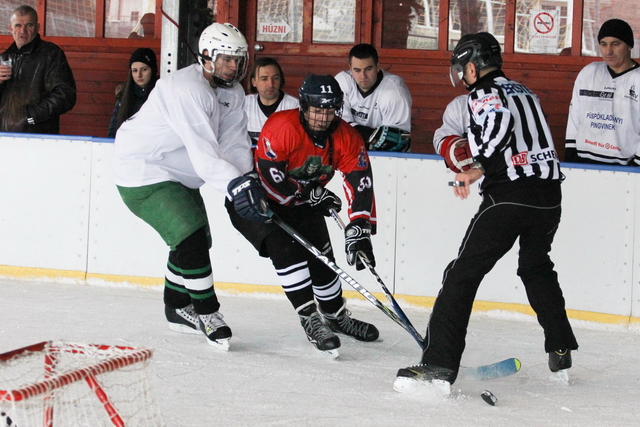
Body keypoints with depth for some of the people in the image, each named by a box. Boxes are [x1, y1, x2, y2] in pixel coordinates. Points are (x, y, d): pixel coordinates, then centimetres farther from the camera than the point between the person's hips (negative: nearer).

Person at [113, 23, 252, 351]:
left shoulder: (232, 93, 1)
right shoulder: (187, 90, -29)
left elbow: (234, 145, -6)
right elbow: (204, 154, -37)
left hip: (179, 175, 10)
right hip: (144, 173, -10)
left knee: (196, 240, 18)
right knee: (191, 238, -18)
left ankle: (178, 309, 36)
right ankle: (207, 313, -6)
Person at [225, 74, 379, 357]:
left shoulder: (346, 138, -14)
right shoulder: (281, 128, -31)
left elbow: (361, 183, -19)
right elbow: (267, 178, -30)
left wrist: (359, 230, -32)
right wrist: (313, 195, -22)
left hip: (302, 205, 6)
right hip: (256, 200, -6)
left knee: (322, 259, 8)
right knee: (286, 249, -26)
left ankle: (336, 316, 33)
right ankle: (311, 320, -23)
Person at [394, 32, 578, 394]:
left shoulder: (484, 92, -1)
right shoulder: (524, 92, 23)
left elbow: (501, 120, -22)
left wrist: (479, 165, -25)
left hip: (509, 197, -8)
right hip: (549, 195, 8)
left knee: (464, 273, -7)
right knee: (536, 267, 31)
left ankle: (440, 365, -17)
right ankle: (561, 351, 35)